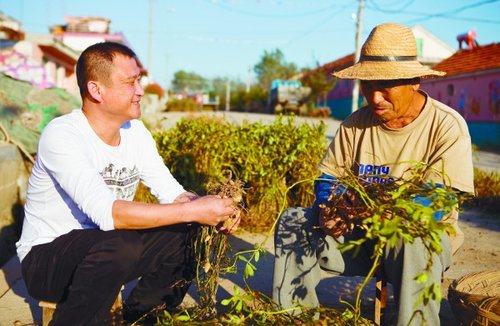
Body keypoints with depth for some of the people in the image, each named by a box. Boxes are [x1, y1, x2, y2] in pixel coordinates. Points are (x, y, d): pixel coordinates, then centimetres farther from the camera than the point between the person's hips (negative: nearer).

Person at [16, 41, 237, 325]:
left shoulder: (135, 131, -2)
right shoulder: (62, 136, -24)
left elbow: (172, 193, -3)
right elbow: (108, 214, -35)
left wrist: (210, 208, -23)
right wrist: (193, 211, -35)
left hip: (104, 248, 7)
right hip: (46, 257, -7)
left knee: (187, 234, -9)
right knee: (118, 246, -36)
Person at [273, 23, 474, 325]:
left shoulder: (448, 126, -13)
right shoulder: (356, 123, 0)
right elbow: (329, 177, 3)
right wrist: (327, 209, -21)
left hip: (425, 235, -4)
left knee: (413, 243, -39)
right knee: (292, 221, -13)